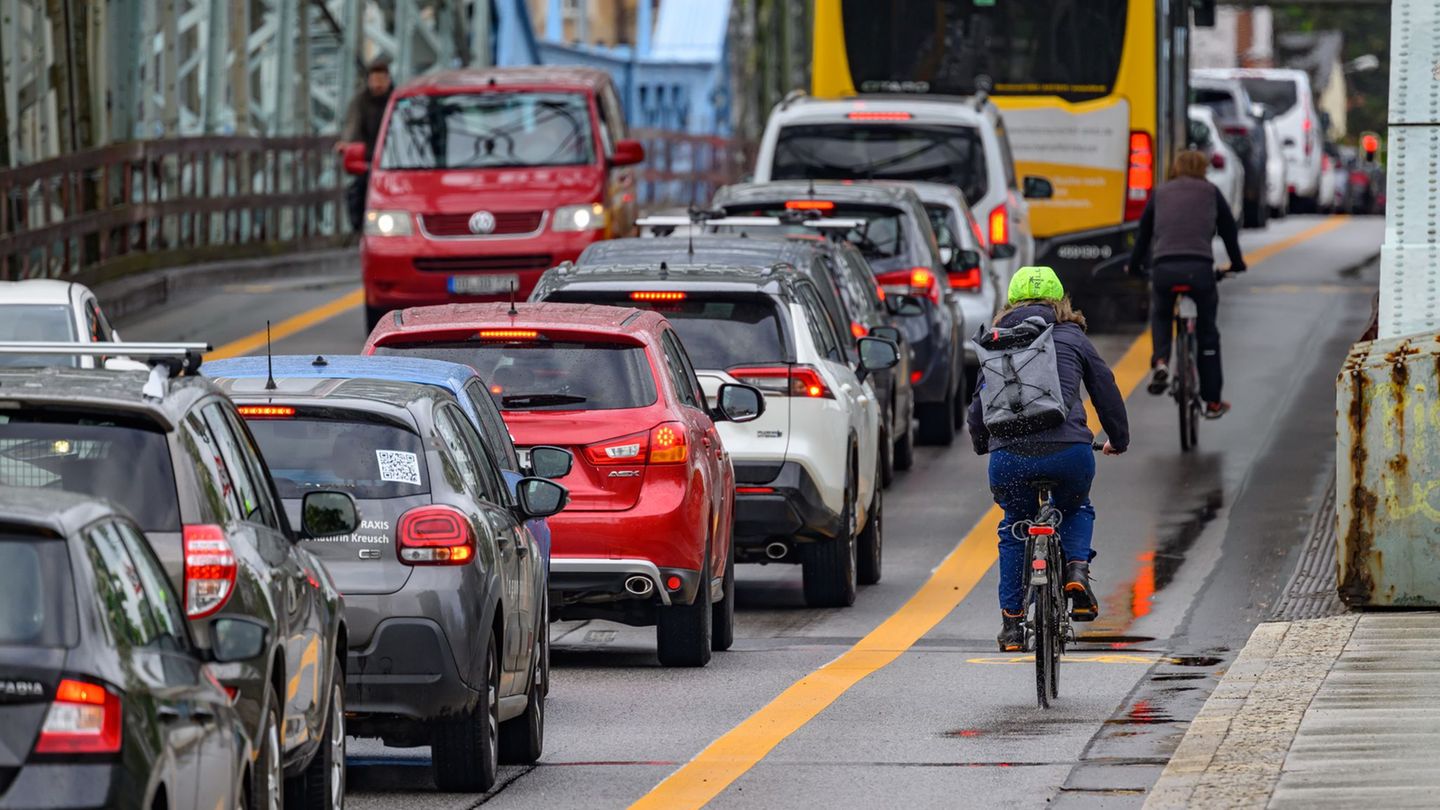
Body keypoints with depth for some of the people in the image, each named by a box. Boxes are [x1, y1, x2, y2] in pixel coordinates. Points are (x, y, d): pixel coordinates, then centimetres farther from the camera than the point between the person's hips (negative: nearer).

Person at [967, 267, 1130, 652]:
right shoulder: (1072, 338, 16)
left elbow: (980, 400, 25)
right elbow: (1106, 390, 19)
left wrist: (980, 443, 44)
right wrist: (1119, 440, 35)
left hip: (1010, 456, 1)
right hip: (1069, 452, -1)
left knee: (1014, 530, 23)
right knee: (1077, 509, 30)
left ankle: (1012, 620, 18)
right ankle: (1076, 569, 2)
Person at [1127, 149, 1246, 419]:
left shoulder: (1160, 194, 18)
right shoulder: (1211, 193, 16)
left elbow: (1144, 232, 23)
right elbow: (1229, 230, 22)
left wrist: (1134, 266, 37)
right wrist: (1237, 263, 39)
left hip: (1163, 268, 1)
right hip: (1200, 269, -1)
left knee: (1161, 316, 29)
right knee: (1207, 333, 14)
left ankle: (1160, 362, 0)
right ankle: (1213, 402, 16)